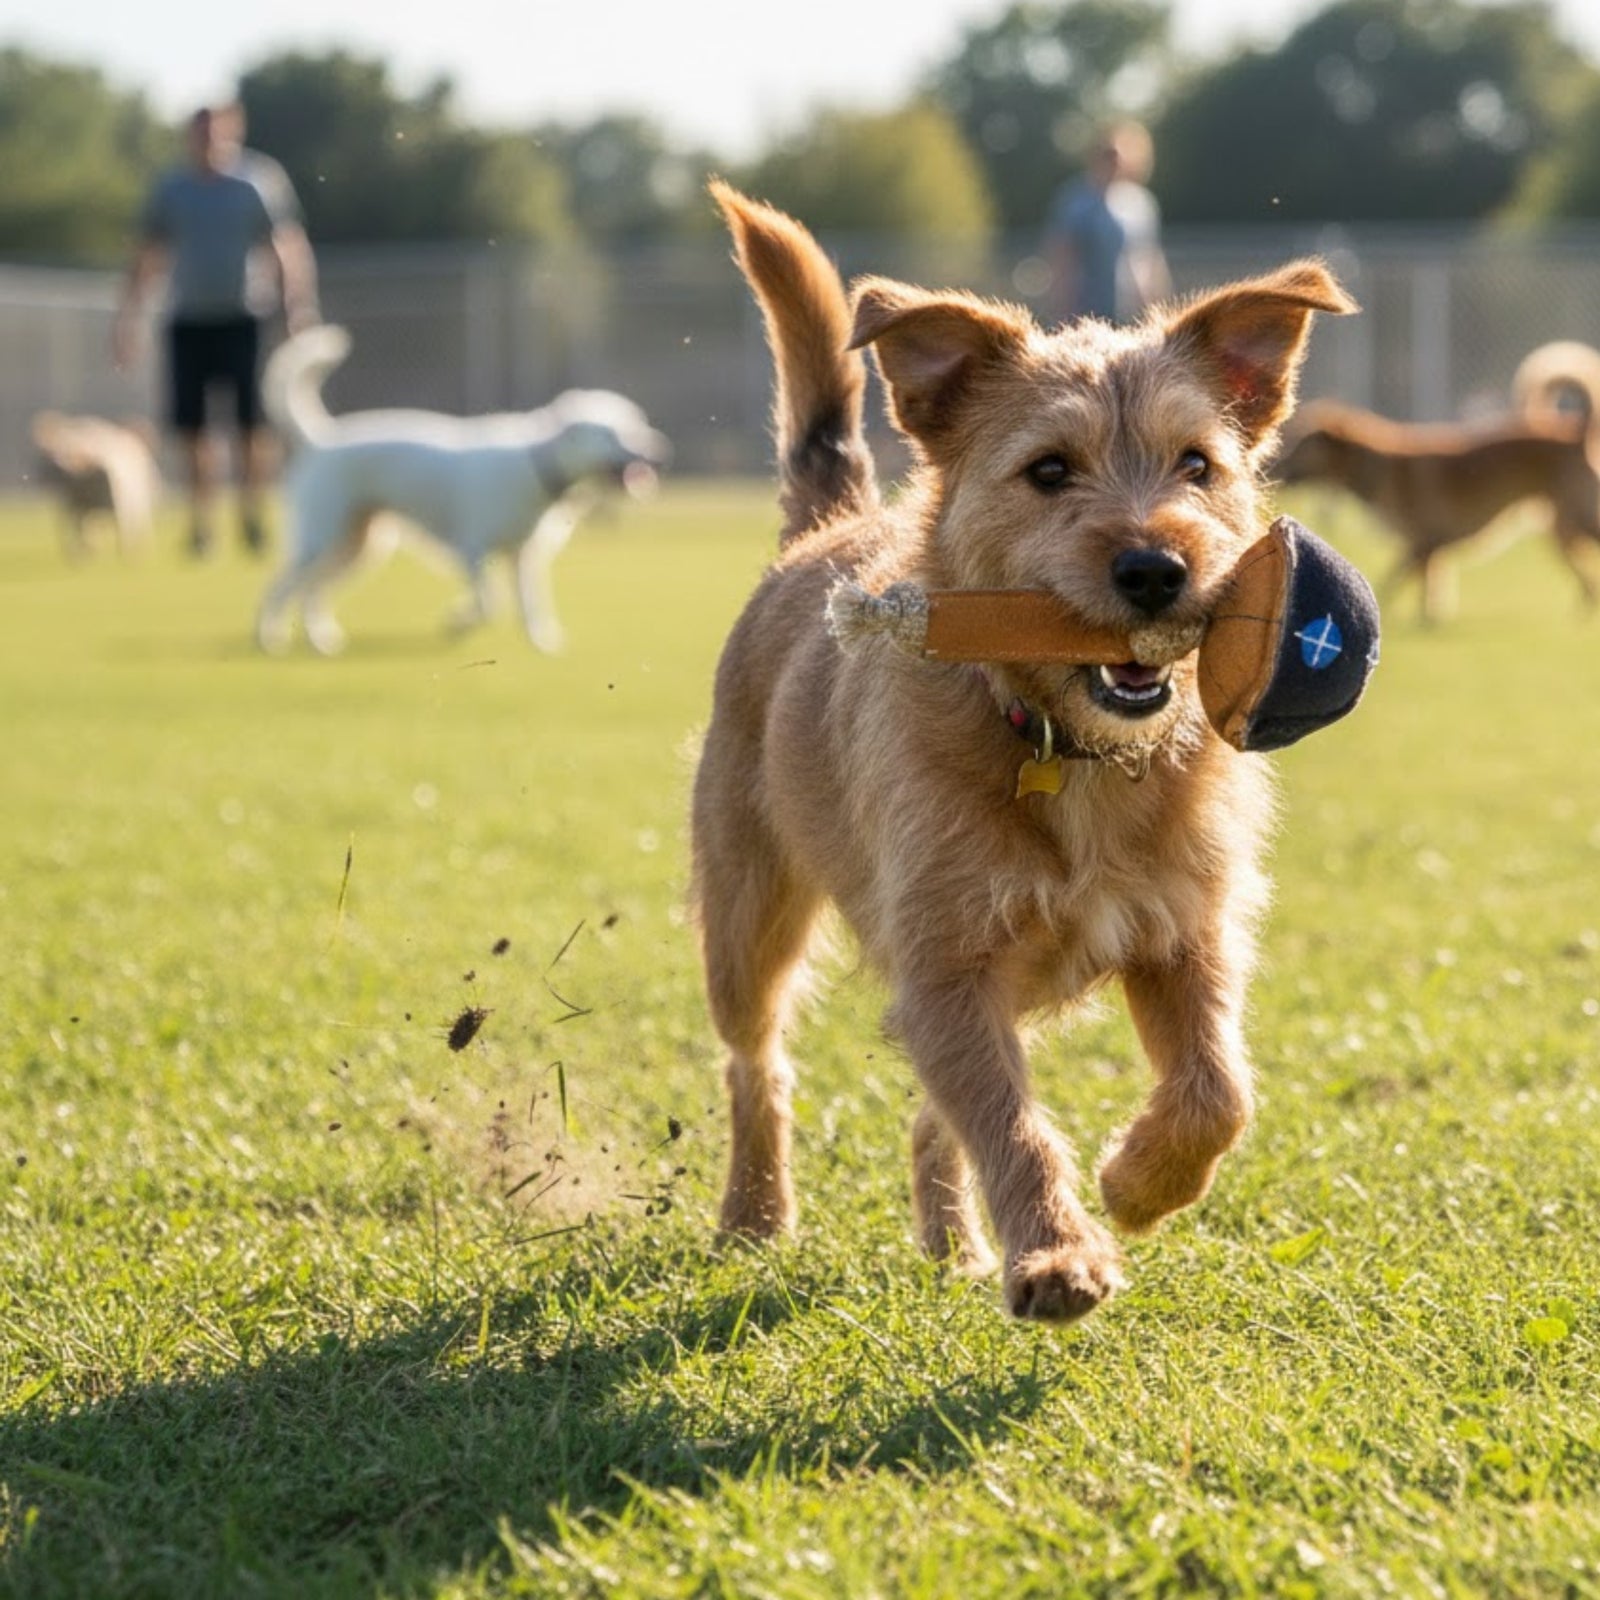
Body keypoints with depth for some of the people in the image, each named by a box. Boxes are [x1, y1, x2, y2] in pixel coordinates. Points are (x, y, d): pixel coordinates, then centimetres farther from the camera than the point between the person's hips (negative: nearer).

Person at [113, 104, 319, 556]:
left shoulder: (261, 181, 0)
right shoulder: (171, 188, 8)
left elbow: (291, 248, -3)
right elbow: (147, 255, 15)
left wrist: (301, 307, -14)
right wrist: (128, 315, 10)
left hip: (244, 320, -3)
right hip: (188, 322, 3)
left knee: (253, 424, -8)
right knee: (192, 425, 1)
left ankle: (253, 518, 5)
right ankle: (200, 526, 10)